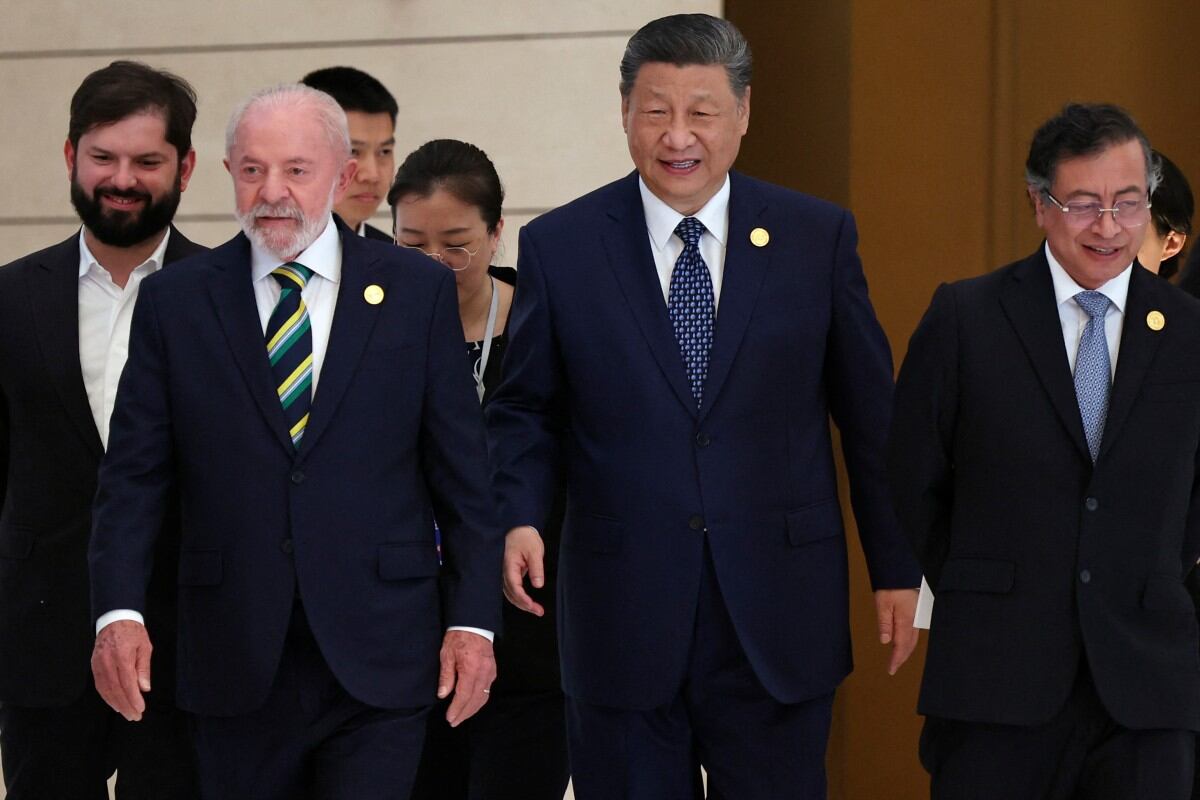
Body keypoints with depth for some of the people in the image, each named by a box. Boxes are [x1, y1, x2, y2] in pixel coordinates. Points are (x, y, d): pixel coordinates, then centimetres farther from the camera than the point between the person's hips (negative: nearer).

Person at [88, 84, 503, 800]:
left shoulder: (418, 291, 4)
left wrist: (473, 620, -2)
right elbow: (134, 476, 3)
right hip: (236, 666, 1)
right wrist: (119, 612, -11)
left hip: (377, 662, -1)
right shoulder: (176, 303, 6)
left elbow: (462, 474, 4)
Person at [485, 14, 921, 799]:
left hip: (779, 616, 0)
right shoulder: (559, 246, 2)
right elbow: (526, 410, 7)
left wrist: (896, 567, 6)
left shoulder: (818, 236, 2)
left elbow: (869, 412, 6)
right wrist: (520, 517, -11)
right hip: (622, 616, 0)